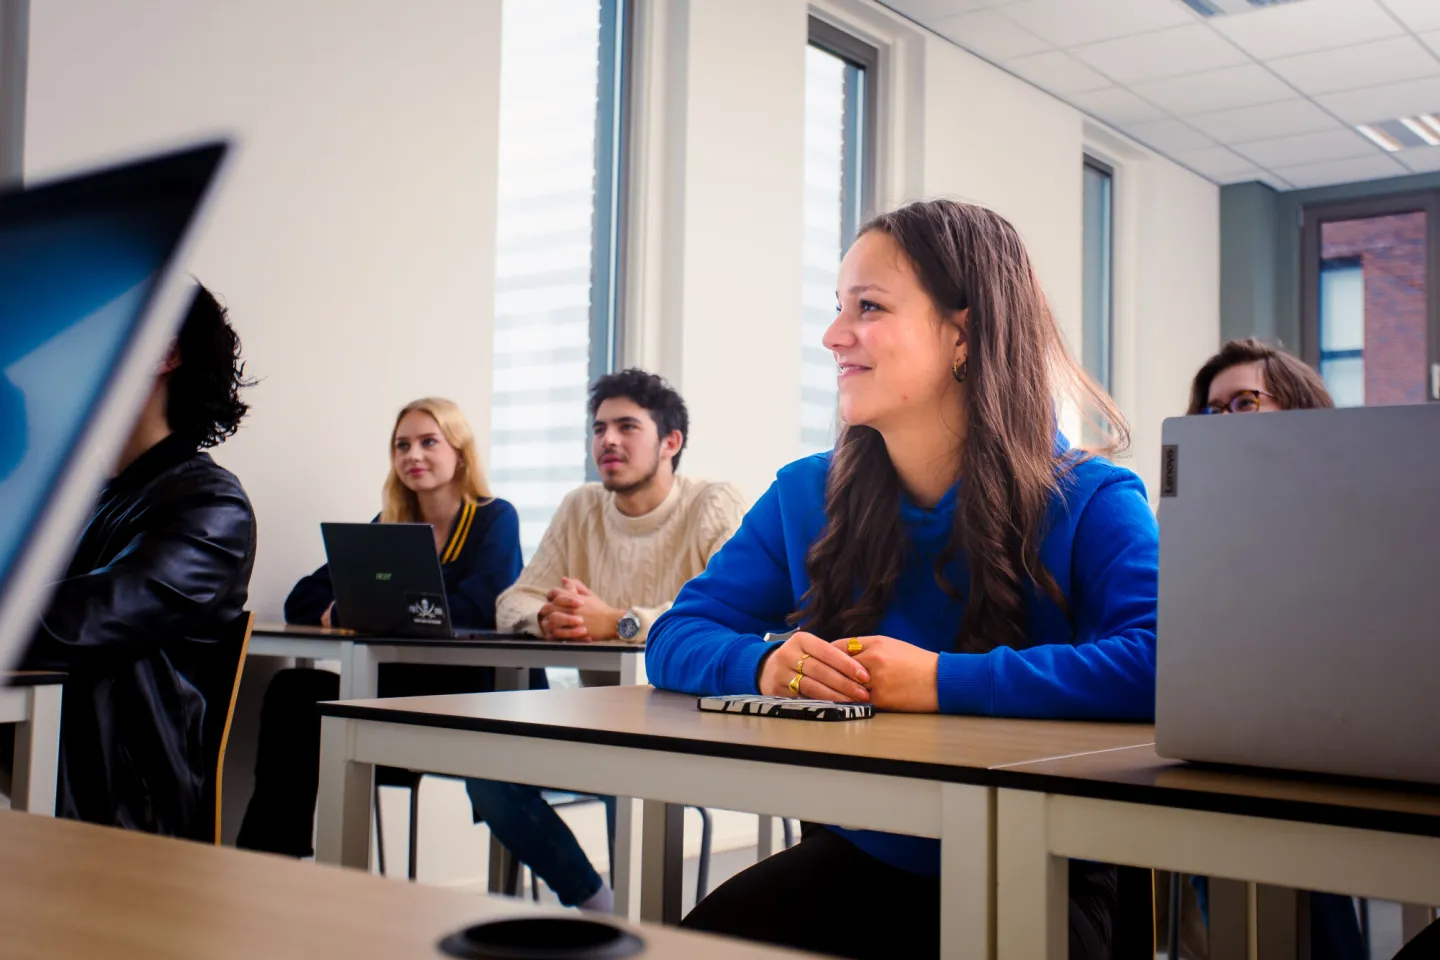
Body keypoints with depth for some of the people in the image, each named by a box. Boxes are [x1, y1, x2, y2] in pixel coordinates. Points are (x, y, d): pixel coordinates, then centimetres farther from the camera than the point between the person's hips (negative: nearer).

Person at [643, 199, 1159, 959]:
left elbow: (1160, 661, -26)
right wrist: (765, 665, -19)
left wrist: (942, 681, -28)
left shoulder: (1088, 503, -9)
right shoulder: (806, 497, 4)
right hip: (860, 864, 3)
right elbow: (677, 637, 5)